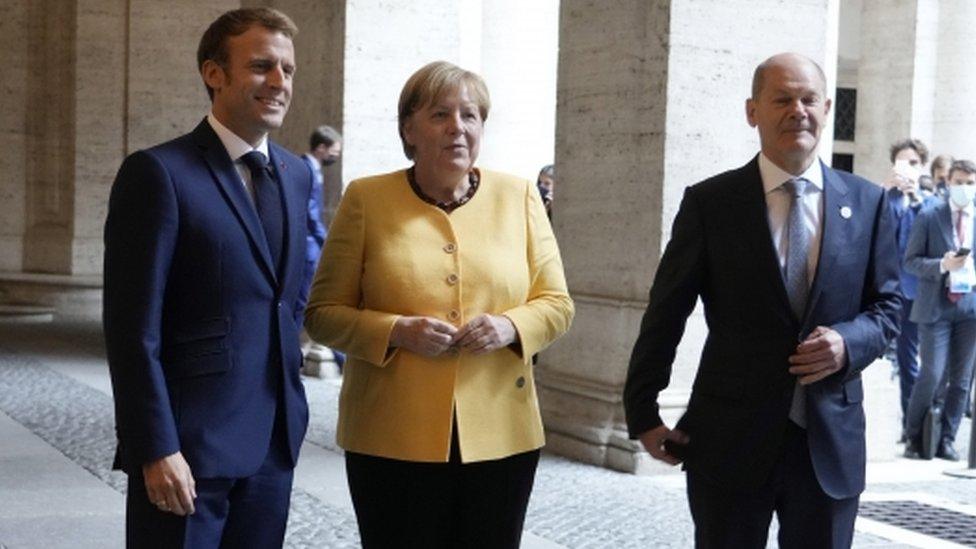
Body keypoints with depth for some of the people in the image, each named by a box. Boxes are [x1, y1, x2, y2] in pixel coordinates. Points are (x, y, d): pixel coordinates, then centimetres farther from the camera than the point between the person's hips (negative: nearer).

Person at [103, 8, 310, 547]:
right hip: (188, 446, -6)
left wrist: (290, 410, 14)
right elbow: (133, 328, -13)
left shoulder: (295, 174, 11)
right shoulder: (159, 173, -10)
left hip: (273, 442, 6)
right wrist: (156, 449, -17)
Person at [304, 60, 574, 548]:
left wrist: (511, 326, -12)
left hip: (500, 435, 2)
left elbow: (556, 303, 9)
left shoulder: (519, 196, 6)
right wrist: (398, 331, -16)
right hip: (393, 439, -2)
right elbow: (323, 313, 2)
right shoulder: (366, 199, 1)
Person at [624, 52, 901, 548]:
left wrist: (849, 342, -12)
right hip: (730, 441, -2)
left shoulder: (867, 203, 4)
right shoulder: (709, 203, -4)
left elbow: (887, 304, 10)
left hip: (832, 441, 2)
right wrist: (642, 413, -1)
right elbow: (665, 314, -1)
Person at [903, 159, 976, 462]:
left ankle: (946, 440, 15)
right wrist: (942, 265, -17)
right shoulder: (929, 217, -1)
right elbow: (911, 261, -3)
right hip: (936, 307, -3)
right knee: (933, 374, -7)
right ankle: (914, 437, 10)